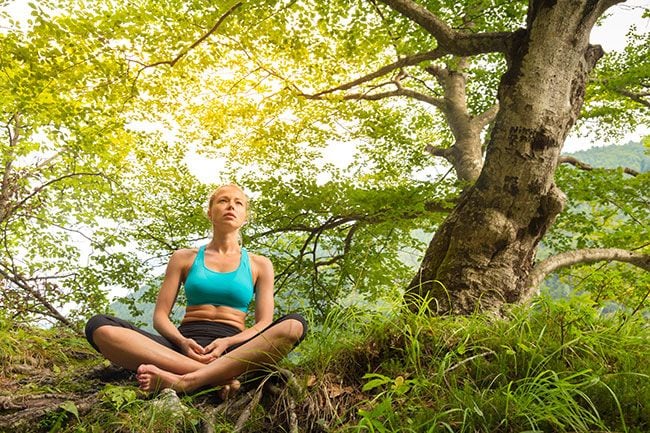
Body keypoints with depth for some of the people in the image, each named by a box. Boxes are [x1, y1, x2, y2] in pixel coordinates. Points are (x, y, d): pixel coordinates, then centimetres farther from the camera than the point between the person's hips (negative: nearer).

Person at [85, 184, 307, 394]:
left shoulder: (259, 265, 16)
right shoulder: (184, 258, 18)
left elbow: (264, 325, 7)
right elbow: (160, 316, 12)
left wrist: (226, 343, -13)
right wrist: (181, 341, -11)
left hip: (231, 349, -1)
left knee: (294, 325, -31)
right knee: (99, 326, -24)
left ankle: (185, 381, -38)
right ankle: (218, 376, -34)